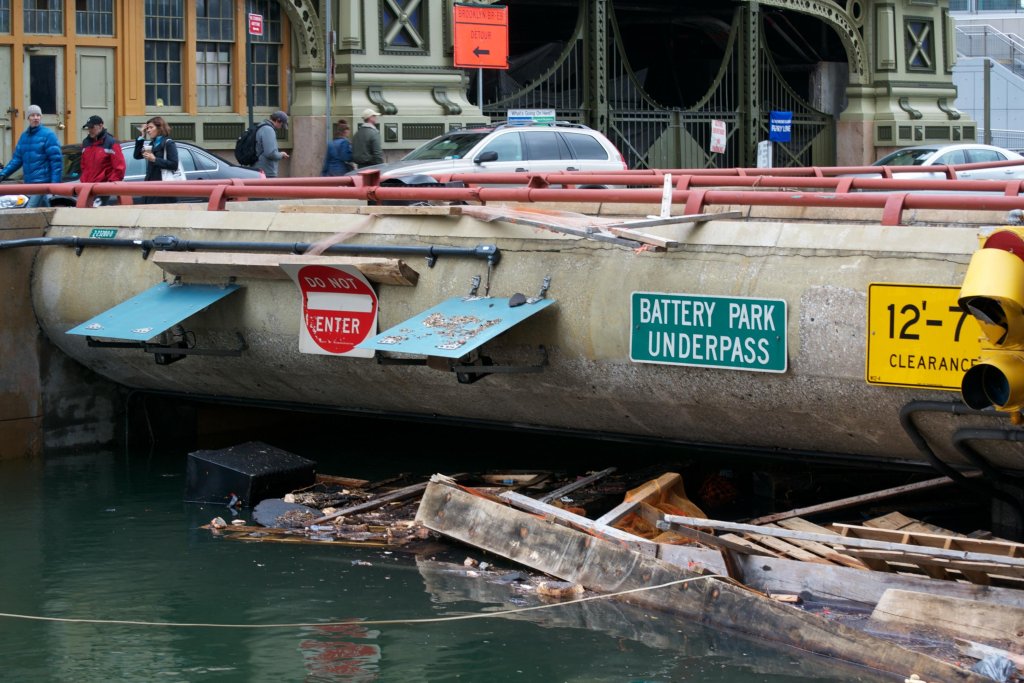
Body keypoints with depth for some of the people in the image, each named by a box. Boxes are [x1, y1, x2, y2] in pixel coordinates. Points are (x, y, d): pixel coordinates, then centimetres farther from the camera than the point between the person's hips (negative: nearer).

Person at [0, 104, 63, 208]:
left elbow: (56, 160, -9)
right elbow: (17, 159, 18)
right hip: (28, 182, 7)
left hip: (42, 181, -7)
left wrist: (55, 183, -16)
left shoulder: (48, 135, -6)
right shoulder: (24, 136, 15)